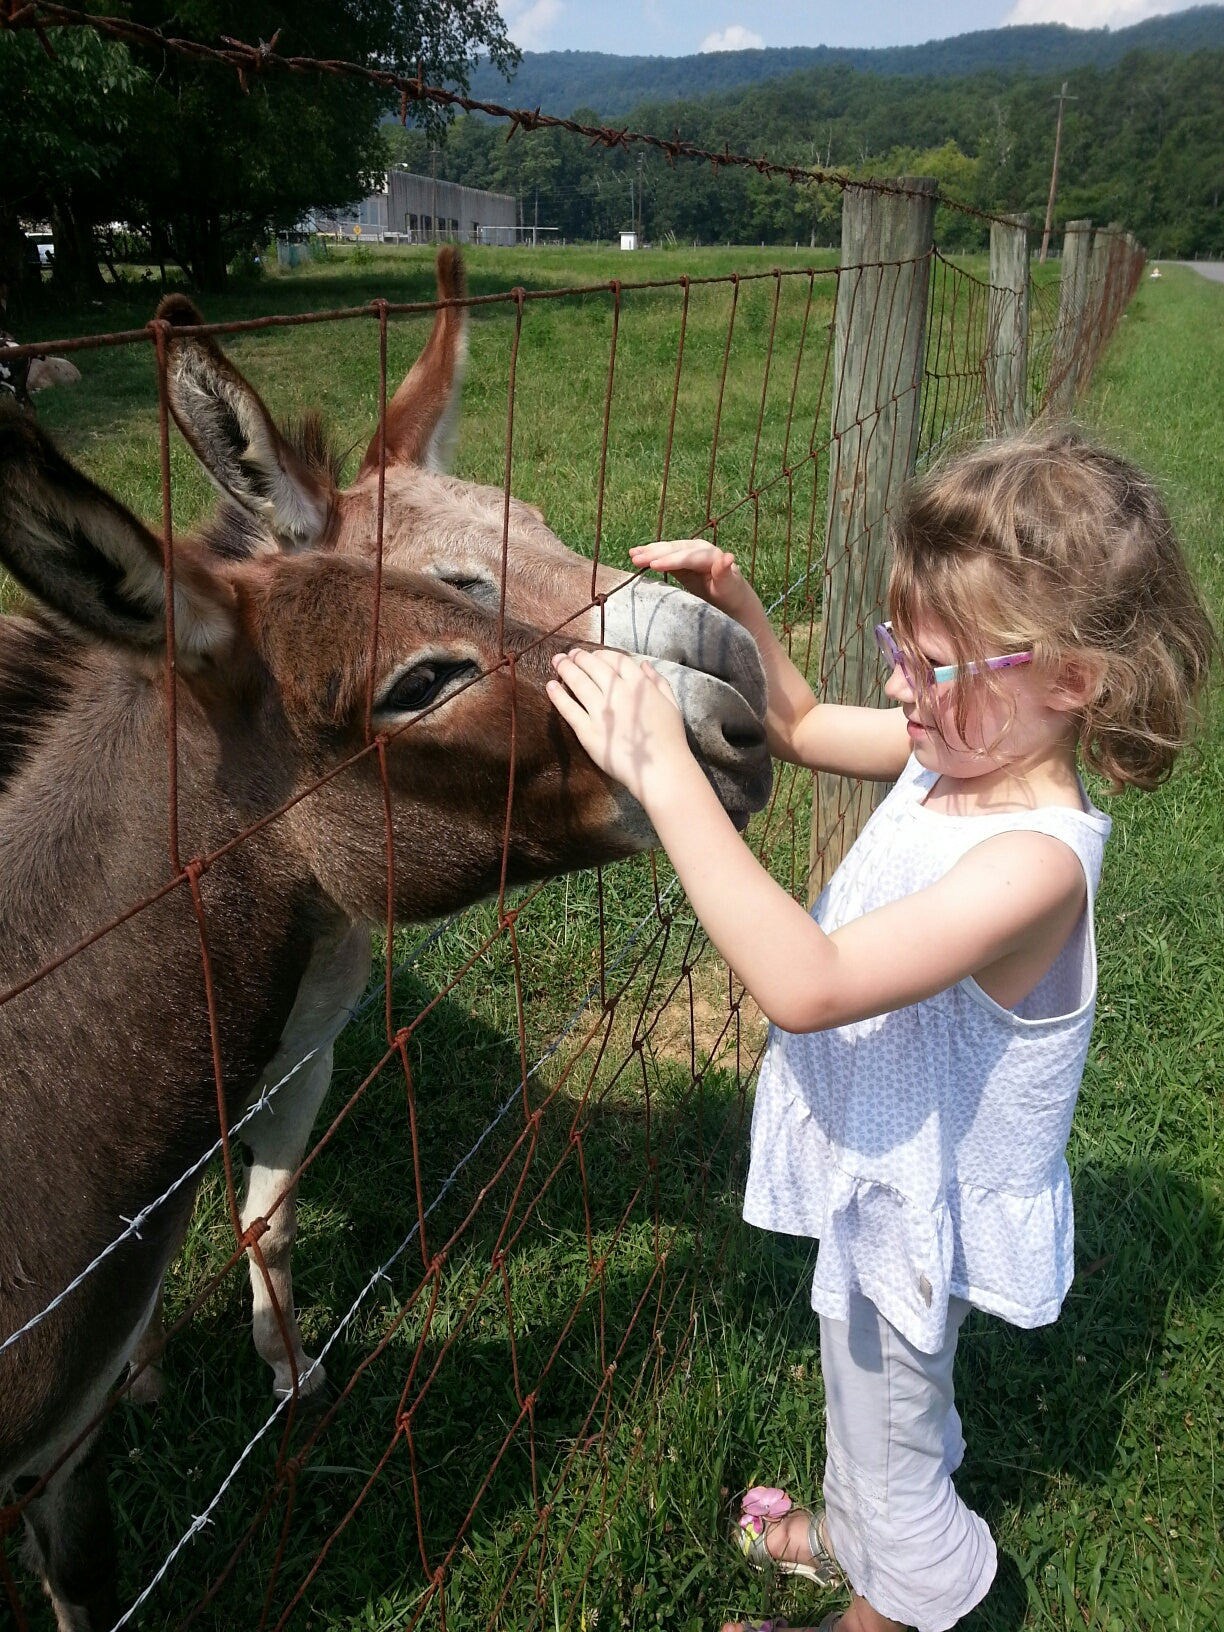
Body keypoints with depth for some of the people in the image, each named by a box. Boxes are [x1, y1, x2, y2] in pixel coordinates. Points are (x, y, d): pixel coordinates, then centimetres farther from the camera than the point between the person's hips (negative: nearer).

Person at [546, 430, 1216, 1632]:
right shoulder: (962, 751, -11)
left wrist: (665, 773, -48)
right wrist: (735, 606, -12)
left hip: (916, 1214, -8)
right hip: (883, 1176, 9)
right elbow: (799, 726, 6)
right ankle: (851, 1534, 64)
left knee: (888, 1438, 22)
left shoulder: (1033, 859, -38)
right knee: (867, 1399, 35)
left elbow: (806, 983, -47)